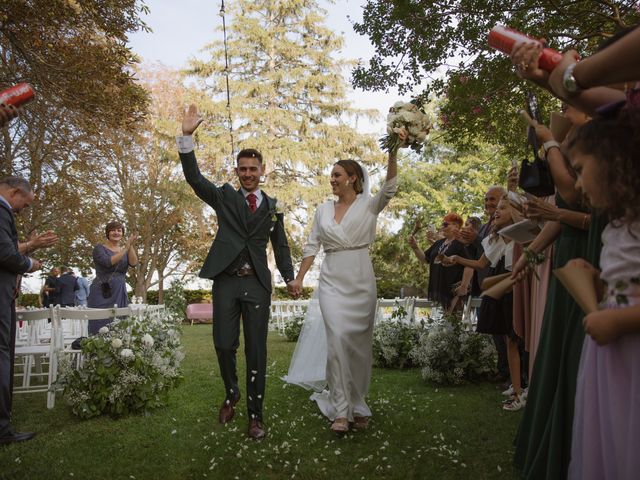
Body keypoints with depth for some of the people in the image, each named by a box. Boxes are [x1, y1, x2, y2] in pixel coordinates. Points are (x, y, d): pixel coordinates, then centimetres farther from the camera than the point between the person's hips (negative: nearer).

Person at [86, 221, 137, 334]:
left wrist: (131, 246, -16)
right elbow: (108, 262, -18)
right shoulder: (99, 248, 1)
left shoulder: (126, 250, 14)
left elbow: (134, 263, -5)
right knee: (101, 329, -7)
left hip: (120, 294, 4)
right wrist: (126, 248, -16)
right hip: (102, 293, -4)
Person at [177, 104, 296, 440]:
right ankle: (231, 394, 28)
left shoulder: (273, 206, 12)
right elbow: (194, 178, -5)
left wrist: (289, 277, 1)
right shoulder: (224, 196, 9)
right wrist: (187, 136, -17)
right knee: (223, 344, -2)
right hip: (226, 281, 0)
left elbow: (280, 245, 15)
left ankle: (255, 415, 14)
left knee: (256, 351, 3)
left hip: (258, 284, 1)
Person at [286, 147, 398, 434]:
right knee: (337, 339, -11)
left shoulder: (368, 206, 1)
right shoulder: (323, 209, 10)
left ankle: (356, 404, 23)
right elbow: (312, 246, 11)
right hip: (332, 281, 2)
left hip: (361, 282, -1)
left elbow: (390, 188, -18)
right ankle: (341, 409, -4)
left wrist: (392, 155, -30)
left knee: (359, 342, 6)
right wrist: (299, 277, 5)